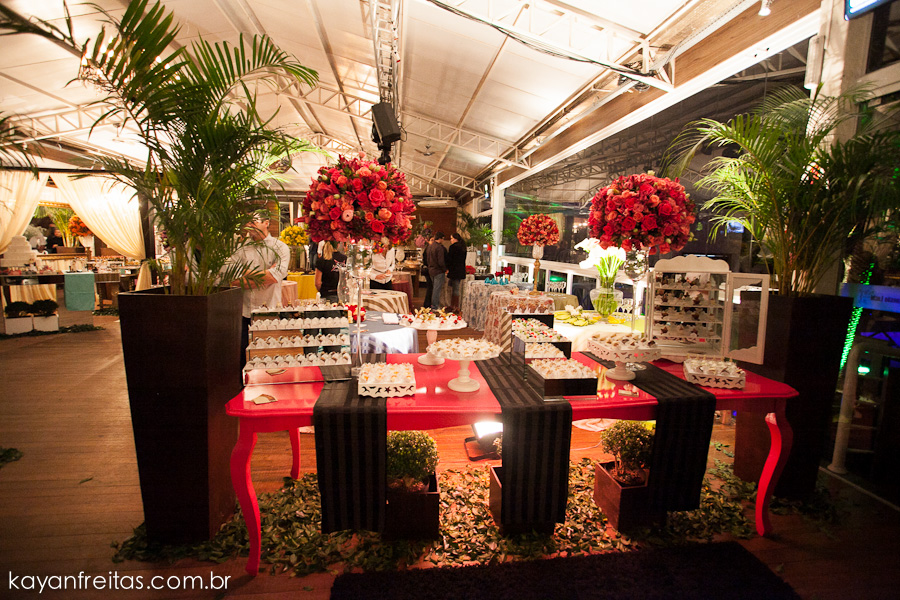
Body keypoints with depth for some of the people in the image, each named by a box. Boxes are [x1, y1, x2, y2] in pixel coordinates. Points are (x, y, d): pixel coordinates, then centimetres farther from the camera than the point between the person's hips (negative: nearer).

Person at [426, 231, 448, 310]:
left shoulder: (429, 246, 10)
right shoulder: (439, 247, -18)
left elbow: (428, 259, 15)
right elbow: (441, 262, -21)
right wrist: (445, 270, -8)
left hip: (431, 270, 9)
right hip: (438, 271, -9)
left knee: (434, 288, 17)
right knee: (437, 289, -3)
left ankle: (433, 304, 23)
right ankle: (435, 306, 2)